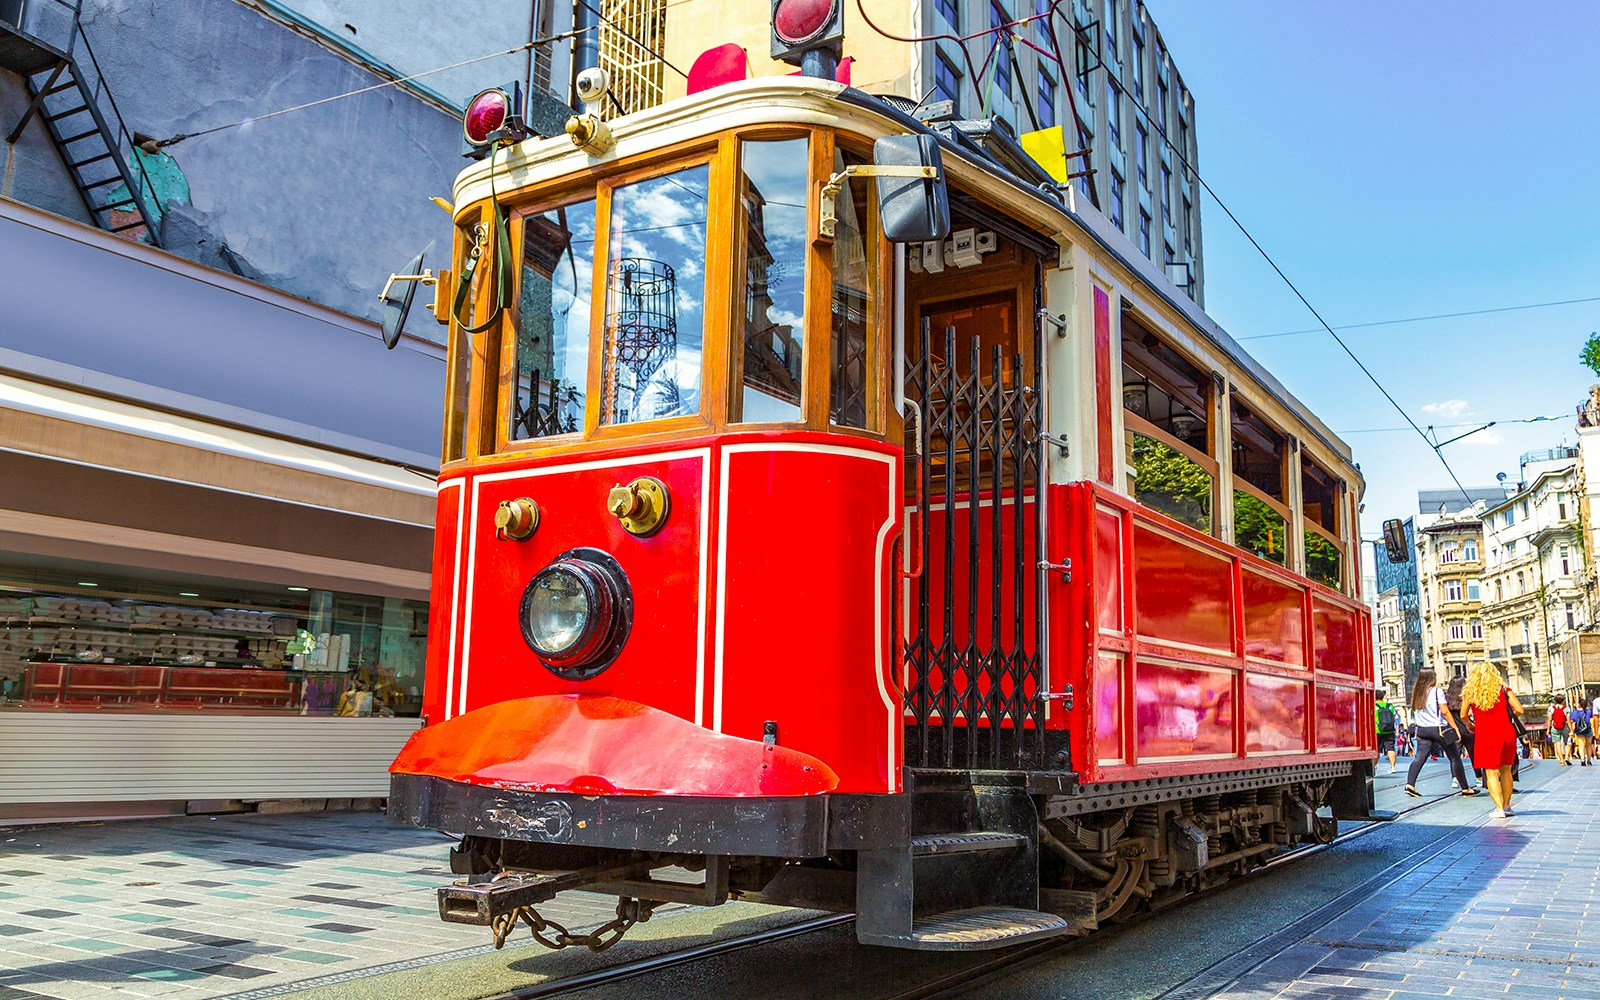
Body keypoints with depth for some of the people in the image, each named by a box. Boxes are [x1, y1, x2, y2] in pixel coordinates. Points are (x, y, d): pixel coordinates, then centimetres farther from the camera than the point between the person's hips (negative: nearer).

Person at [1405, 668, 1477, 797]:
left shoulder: (1416, 693, 7)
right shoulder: (1437, 691, -8)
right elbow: (1445, 712, -11)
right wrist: (1455, 728, -7)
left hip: (1422, 729, 5)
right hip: (1439, 729, -5)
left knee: (1419, 757, 1)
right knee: (1455, 758, 6)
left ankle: (1410, 784, -14)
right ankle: (1465, 788, 11)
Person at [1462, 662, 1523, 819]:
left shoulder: (1469, 691, 2)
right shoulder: (1502, 689, 3)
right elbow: (1519, 710, -2)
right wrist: (1508, 715, 20)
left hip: (1486, 735, -2)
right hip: (1506, 733, 2)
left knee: (1492, 773, 0)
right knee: (1505, 770, 16)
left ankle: (1499, 808, -7)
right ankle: (1506, 805, 18)